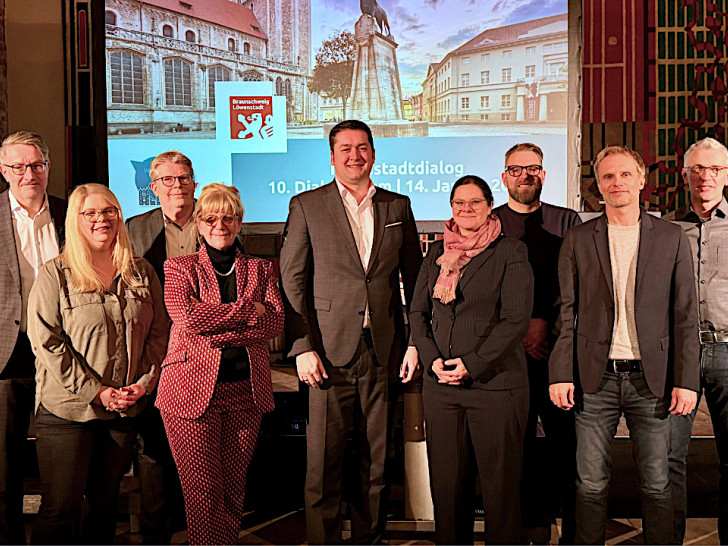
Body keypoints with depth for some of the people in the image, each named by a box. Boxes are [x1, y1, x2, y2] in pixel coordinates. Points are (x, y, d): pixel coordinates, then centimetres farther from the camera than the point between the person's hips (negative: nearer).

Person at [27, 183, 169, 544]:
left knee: (106, 502, 14)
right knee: (60, 509, 1)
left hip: (125, 409, 4)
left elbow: (159, 332, 9)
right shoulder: (56, 274, -4)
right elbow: (45, 341, -10)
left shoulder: (142, 273, 7)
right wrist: (94, 391, -15)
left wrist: (144, 382, -5)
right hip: (67, 408, -3)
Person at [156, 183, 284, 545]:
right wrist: (248, 310, -8)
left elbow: (275, 323, -1)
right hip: (194, 389, -2)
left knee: (232, 490, 7)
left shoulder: (260, 270, 15)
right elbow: (187, 317, -10)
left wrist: (219, 333, -12)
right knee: (203, 492, -3)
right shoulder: (179, 268, 9)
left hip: (245, 391, 2)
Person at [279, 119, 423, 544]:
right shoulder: (306, 206, 3)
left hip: (383, 352, 3)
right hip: (330, 352, -2)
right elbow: (292, 282, -1)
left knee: (376, 462, 11)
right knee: (323, 465, 0)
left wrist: (416, 342, 4)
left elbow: (415, 280, 12)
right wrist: (303, 348, -9)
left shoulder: (398, 206, 11)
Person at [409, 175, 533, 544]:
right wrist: (432, 359, -4)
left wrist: (472, 363, -14)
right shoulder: (436, 253, 13)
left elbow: (516, 319, -8)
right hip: (440, 383, 4)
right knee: (447, 480, 9)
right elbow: (418, 312, 12)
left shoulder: (511, 253, -1)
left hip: (495, 382, -4)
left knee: (500, 482, 2)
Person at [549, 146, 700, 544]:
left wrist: (686, 380, -3)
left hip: (650, 378, 0)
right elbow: (566, 312, 5)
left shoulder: (671, 238, 6)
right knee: (590, 484, 5)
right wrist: (560, 374, -3)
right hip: (595, 378, 0)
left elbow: (685, 315, 4)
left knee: (656, 484, 7)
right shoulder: (578, 239, 7)